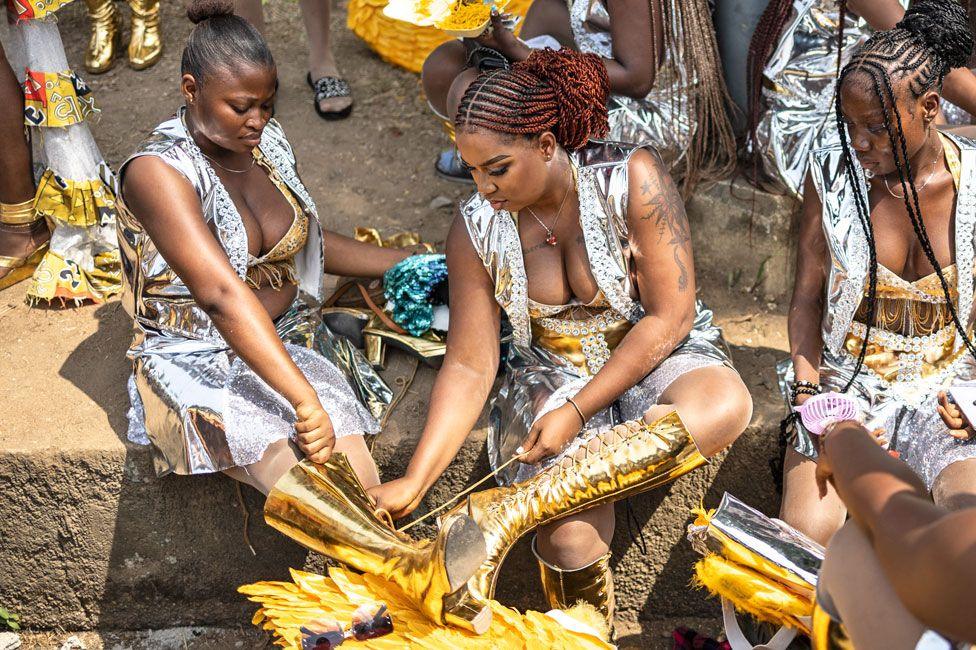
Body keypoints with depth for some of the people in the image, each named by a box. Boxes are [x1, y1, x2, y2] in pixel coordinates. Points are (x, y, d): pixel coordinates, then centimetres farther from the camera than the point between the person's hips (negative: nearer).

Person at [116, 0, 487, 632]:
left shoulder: (267, 142, 6)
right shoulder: (159, 171, -16)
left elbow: (310, 241, 24)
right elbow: (220, 294, -29)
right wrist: (304, 398, -38)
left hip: (286, 343, 6)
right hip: (199, 363, -5)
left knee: (354, 473, -24)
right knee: (300, 469, -35)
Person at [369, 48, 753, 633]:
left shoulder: (631, 178, -18)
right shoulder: (476, 229, -9)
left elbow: (670, 314, -17)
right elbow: (469, 367, -8)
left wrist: (579, 411, -22)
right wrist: (414, 484, -18)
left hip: (655, 354, 0)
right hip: (552, 375, 1)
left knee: (724, 405, -40)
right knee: (569, 536, -33)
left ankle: (509, 510, -38)